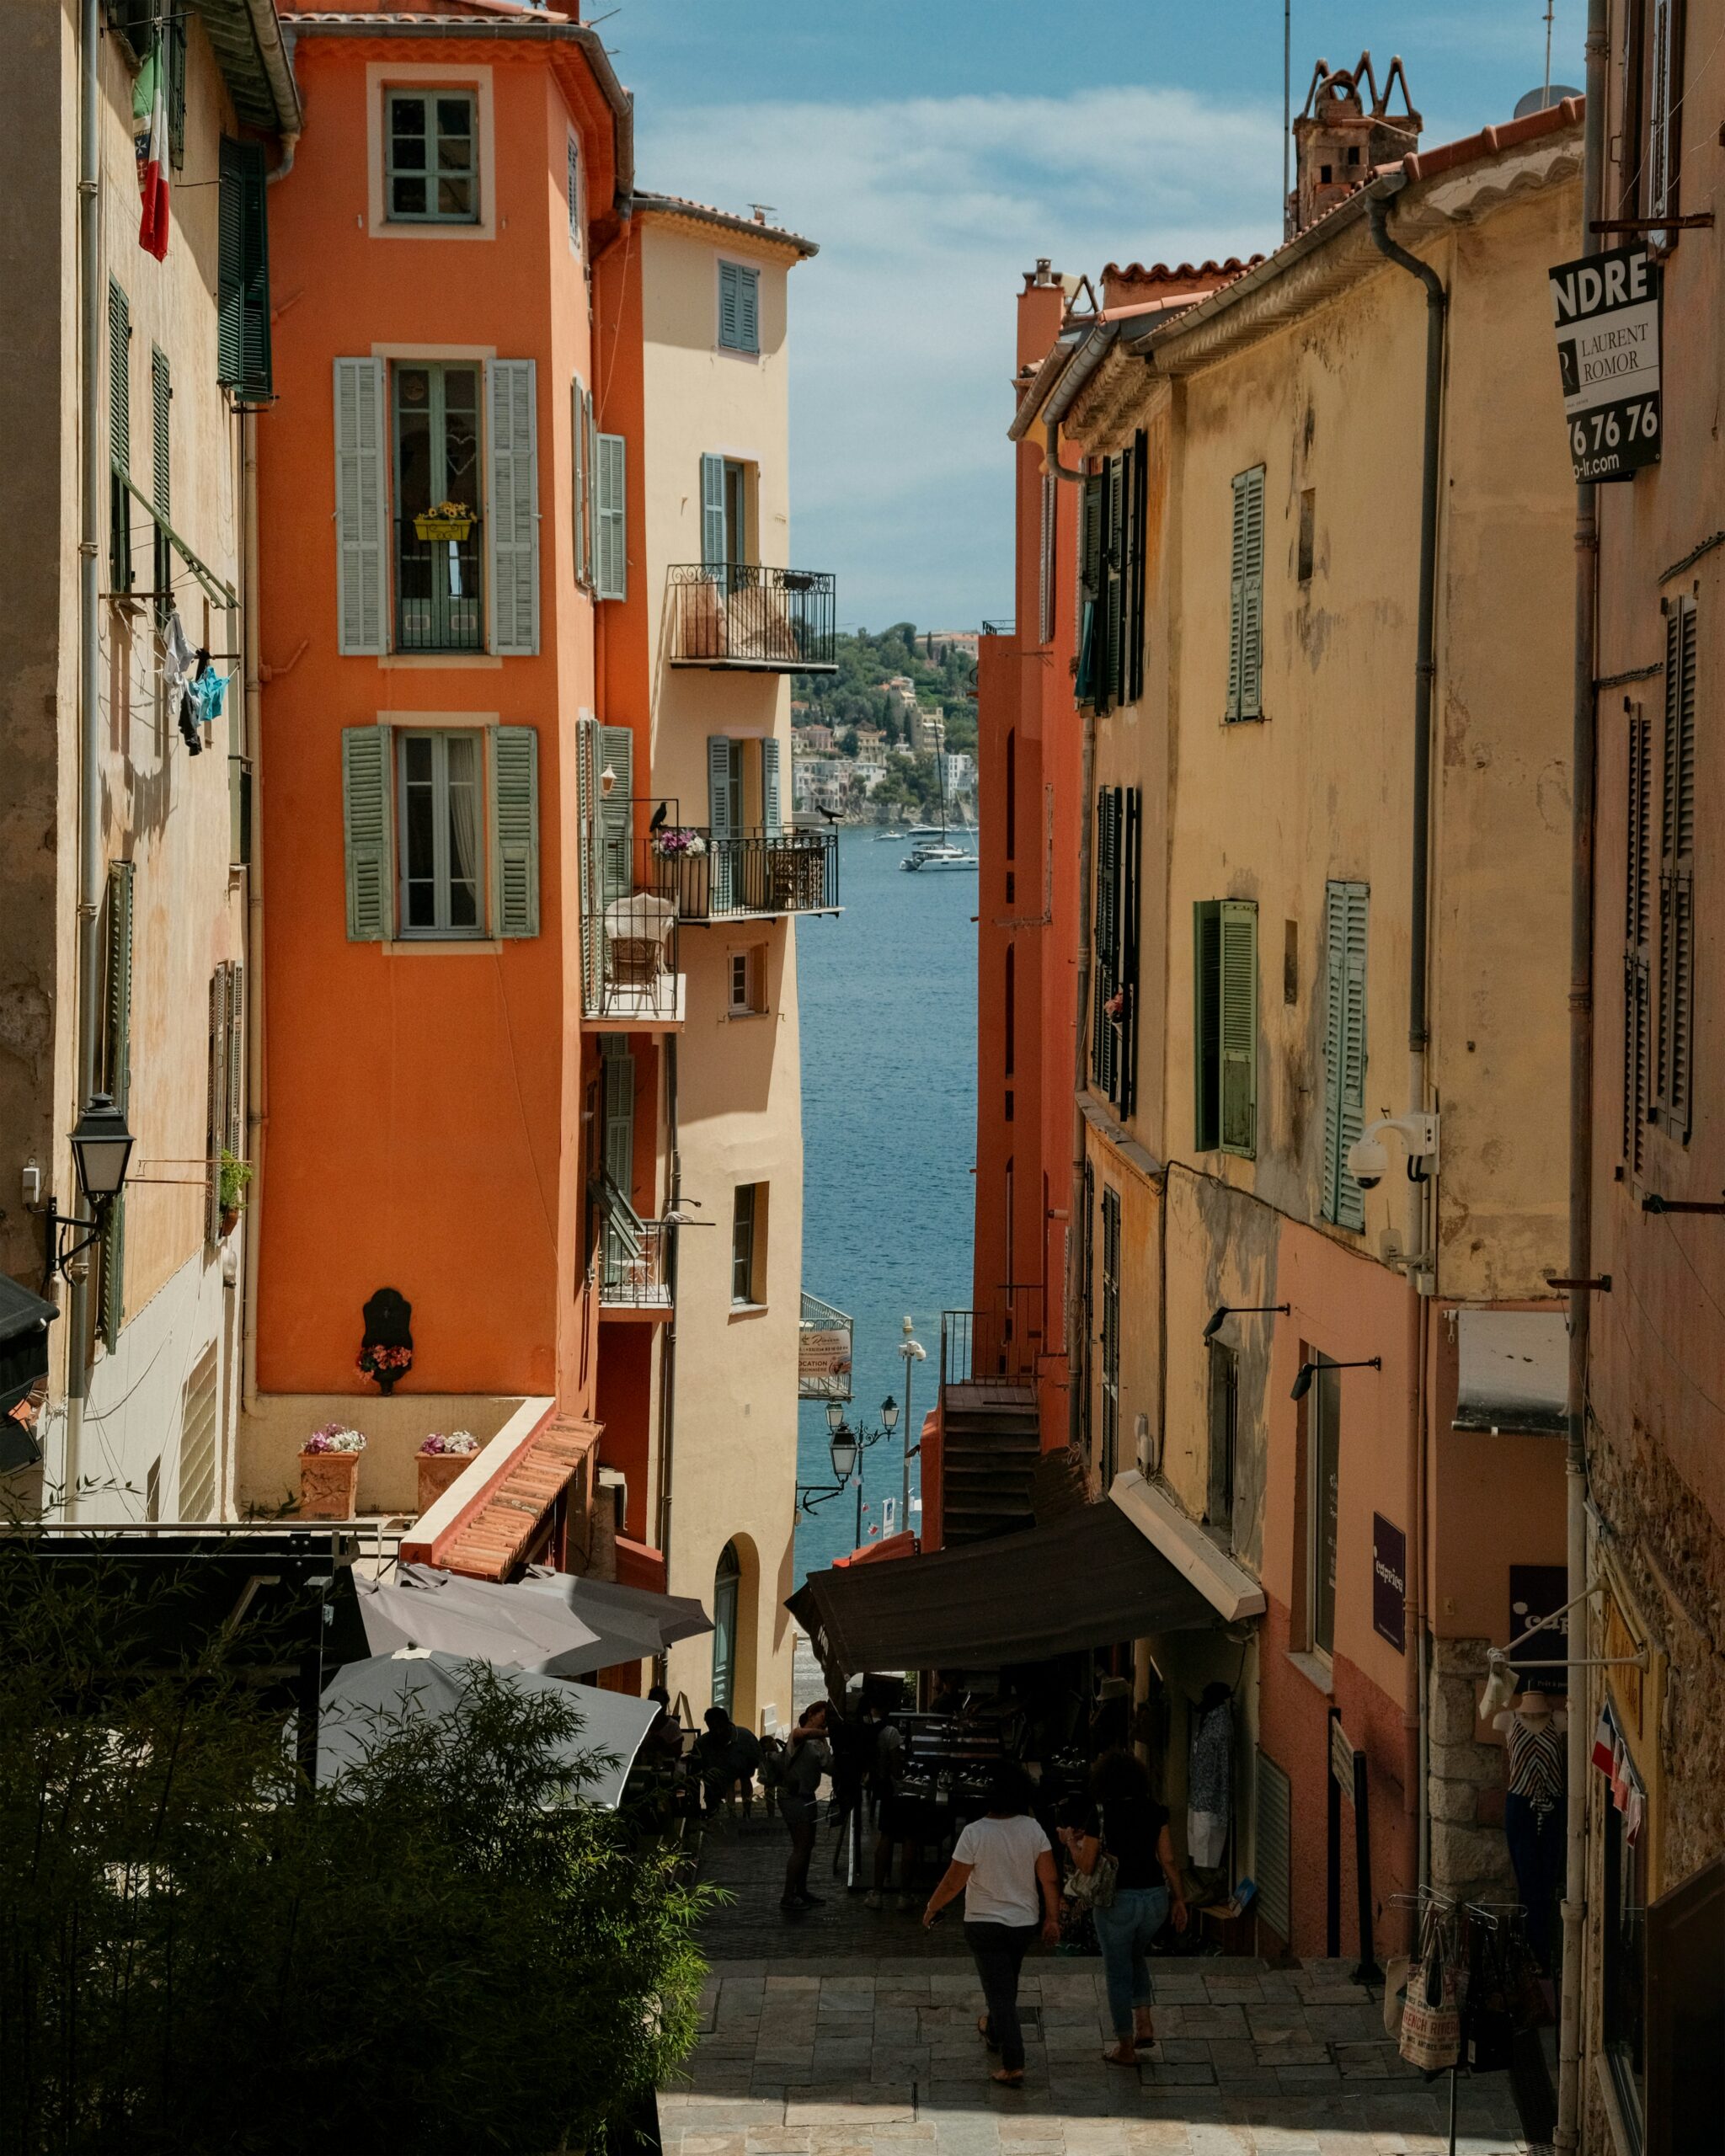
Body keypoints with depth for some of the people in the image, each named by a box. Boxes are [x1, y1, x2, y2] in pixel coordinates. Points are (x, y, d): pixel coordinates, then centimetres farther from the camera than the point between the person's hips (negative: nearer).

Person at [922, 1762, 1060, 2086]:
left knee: (1000, 1993, -1)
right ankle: (995, 2032, 50)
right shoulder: (1033, 1830, -10)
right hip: (1024, 1924, 4)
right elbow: (1050, 1880, -7)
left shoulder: (975, 1833, -21)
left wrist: (931, 1909, 2)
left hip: (984, 1924, -4)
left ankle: (1013, 2065, -6)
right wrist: (1052, 1918, 5)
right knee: (1006, 1987, 27)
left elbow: (953, 1883, -15)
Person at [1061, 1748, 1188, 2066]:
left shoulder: (1100, 1815, -13)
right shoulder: (1154, 1811, -3)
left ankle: (1126, 2048, 18)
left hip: (1118, 1901, -4)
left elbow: (1086, 1866, -9)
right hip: (1155, 1896, 4)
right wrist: (1179, 1899, 9)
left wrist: (1071, 1841, 9)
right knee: (1135, 1956, 30)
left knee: (1118, 1972, 11)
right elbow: (1168, 1860, 0)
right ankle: (1144, 2023, 20)